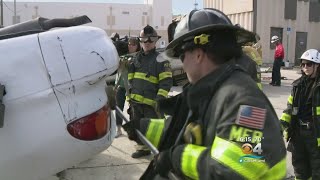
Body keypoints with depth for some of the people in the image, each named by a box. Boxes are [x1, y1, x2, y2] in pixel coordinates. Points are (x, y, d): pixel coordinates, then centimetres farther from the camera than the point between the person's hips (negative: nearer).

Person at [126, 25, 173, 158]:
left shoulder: (160, 60, -8)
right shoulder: (136, 58, 13)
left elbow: (166, 82, -13)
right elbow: (130, 79, 20)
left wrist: (160, 99, -20)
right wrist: (129, 96, 15)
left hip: (151, 102, -7)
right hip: (135, 101, 7)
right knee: (138, 127, 17)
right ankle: (142, 148, 33)